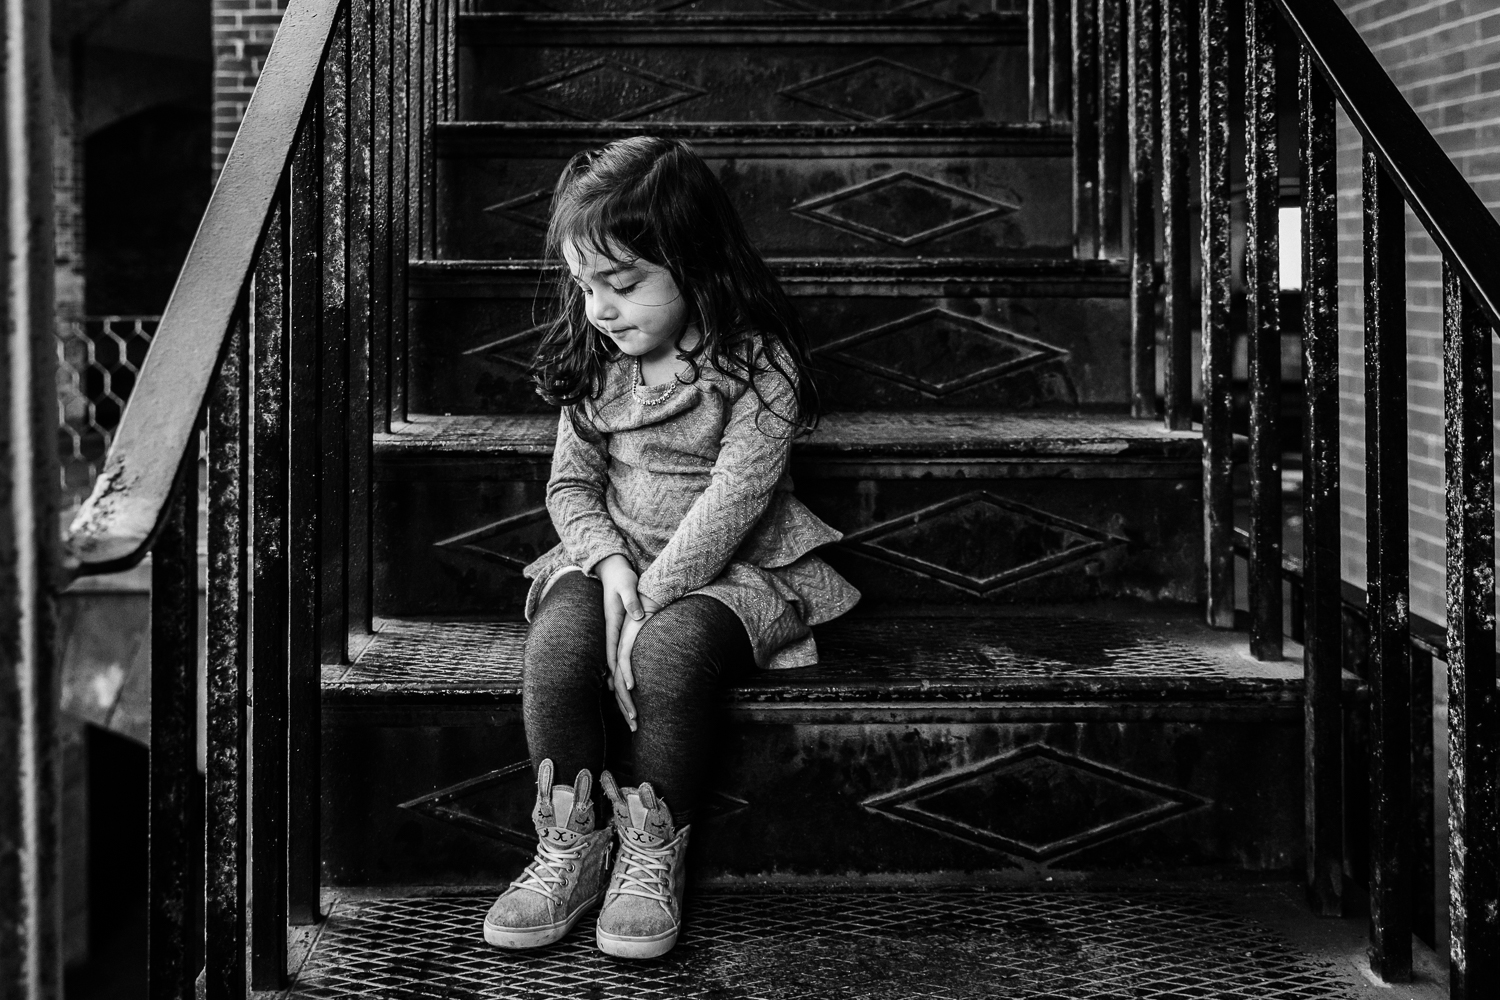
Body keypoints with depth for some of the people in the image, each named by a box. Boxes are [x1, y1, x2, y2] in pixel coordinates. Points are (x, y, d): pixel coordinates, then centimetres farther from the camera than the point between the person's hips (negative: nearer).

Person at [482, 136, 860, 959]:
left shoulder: (758, 364, -13)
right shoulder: (595, 360, 5)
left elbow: (731, 501, -20)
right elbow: (570, 486, 7)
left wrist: (650, 598, -25)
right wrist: (608, 561, -14)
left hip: (729, 569, -4)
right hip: (613, 557, 5)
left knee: (668, 653, -36)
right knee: (557, 643, -28)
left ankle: (653, 857, -17)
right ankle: (568, 851, -14)